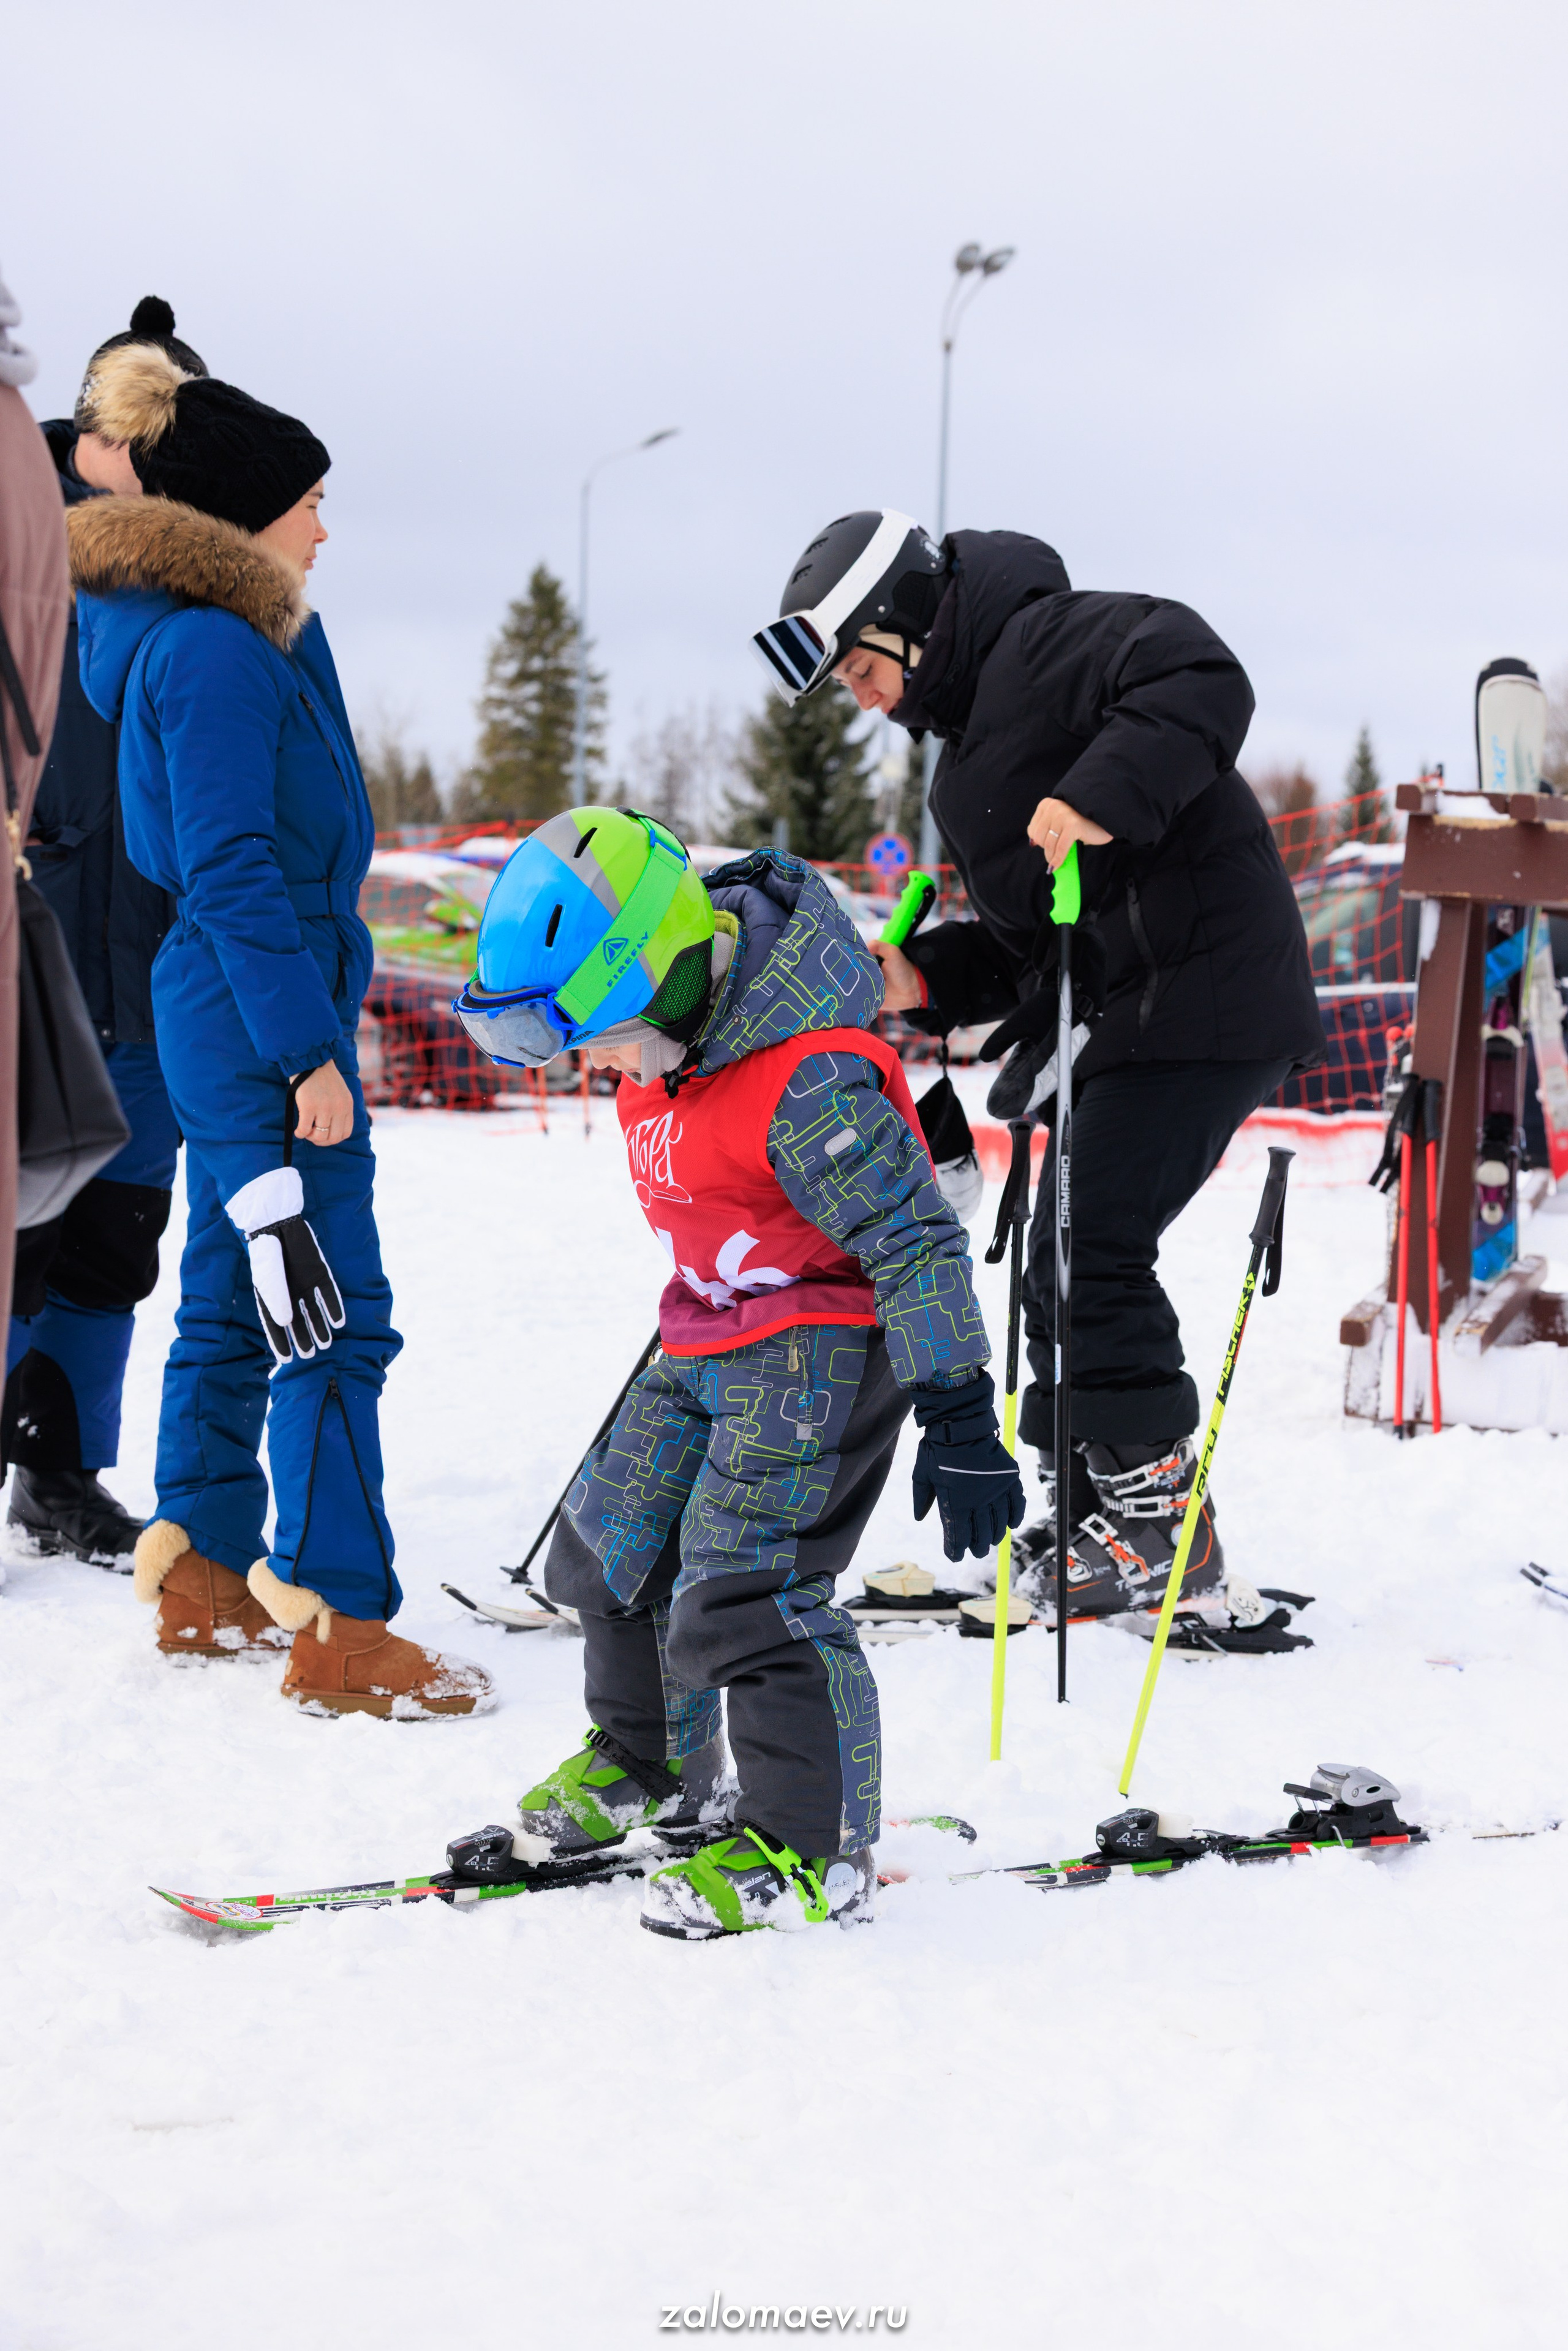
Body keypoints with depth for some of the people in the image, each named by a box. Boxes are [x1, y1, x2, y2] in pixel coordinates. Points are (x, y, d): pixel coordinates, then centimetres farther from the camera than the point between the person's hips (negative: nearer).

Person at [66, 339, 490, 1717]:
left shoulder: (226, 640, 16)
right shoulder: (214, 651, -15)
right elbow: (230, 868, -20)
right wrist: (308, 1049, -20)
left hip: (223, 1019, 11)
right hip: (259, 1027, -11)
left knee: (232, 1304, 16)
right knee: (333, 1320, -9)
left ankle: (206, 1579, 26)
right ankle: (336, 1629, -8)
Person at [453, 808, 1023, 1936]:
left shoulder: (805, 1083, -31)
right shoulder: (667, 1026, -2)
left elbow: (913, 1240, -28)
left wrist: (961, 1423, -27)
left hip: (822, 1345, -10)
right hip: (710, 1334, 10)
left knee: (743, 1588, -17)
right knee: (616, 1543, 17)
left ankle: (811, 1852, -6)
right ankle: (647, 1759, 40)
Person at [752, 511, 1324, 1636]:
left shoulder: (1047, 639, -8)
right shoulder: (973, 736, 23)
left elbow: (1203, 680, -25)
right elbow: (1027, 940, 23)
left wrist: (1107, 793, -35)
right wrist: (924, 981, 7)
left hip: (1197, 1000, -11)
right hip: (1114, 1018, 11)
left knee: (1090, 1254, -15)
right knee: (1067, 1268, 12)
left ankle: (1162, 1534, -9)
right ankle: (1087, 1518, 21)